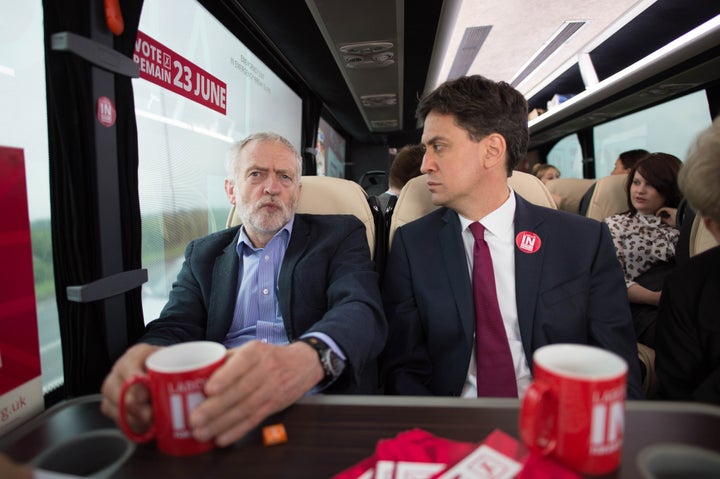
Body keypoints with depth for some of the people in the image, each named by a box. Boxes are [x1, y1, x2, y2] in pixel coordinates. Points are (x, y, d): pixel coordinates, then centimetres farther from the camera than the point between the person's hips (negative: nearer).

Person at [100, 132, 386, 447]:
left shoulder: (340, 236, 8)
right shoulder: (203, 254, 19)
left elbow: (362, 311, -9)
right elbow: (175, 327, 7)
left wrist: (309, 357, -33)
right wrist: (147, 354, -20)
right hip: (215, 410, 3)